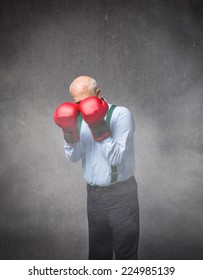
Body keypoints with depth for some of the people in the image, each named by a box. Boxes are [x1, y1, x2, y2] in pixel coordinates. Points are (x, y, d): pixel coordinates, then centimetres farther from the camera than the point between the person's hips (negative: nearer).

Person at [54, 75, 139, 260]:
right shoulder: (80, 118, 4)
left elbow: (116, 157, -21)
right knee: (98, 251, 20)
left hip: (120, 194, -5)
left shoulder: (121, 114, -14)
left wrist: (99, 128, -30)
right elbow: (74, 157, -1)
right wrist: (69, 132, -17)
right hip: (94, 194, 5)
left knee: (125, 253, 7)